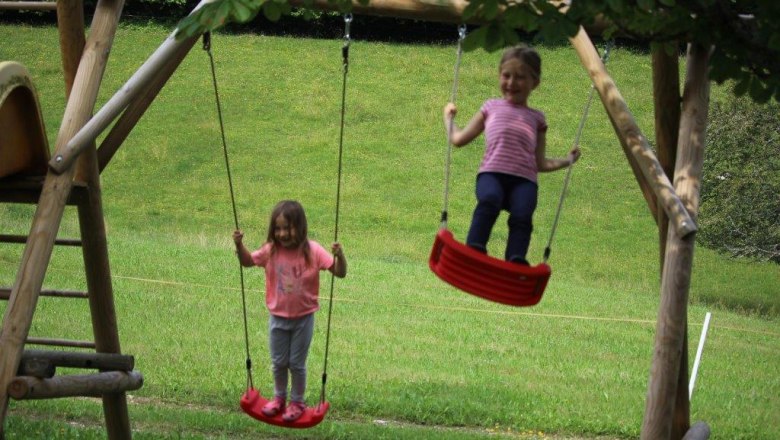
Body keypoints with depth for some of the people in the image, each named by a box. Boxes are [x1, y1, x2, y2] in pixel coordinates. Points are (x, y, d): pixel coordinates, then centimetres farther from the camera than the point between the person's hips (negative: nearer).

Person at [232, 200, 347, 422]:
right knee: (278, 362, 17)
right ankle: (279, 398, 39)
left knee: (297, 363, 11)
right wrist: (239, 245, -14)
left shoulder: (312, 251, -19)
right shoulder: (271, 251, -12)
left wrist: (339, 254, -38)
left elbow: (340, 273, -19)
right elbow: (247, 262, 5)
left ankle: (297, 402, 31)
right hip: (278, 318, 2)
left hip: (303, 318, -2)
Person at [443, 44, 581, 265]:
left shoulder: (536, 118, 28)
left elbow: (540, 163, 28)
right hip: (492, 172, -1)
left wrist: (567, 161, 20)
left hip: (523, 179, 1)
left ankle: (516, 264, -47)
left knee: (522, 215, -33)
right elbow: (459, 139, 32)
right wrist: (449, 117, 41)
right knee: (489, 201, -37)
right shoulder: (491, 107, 28)